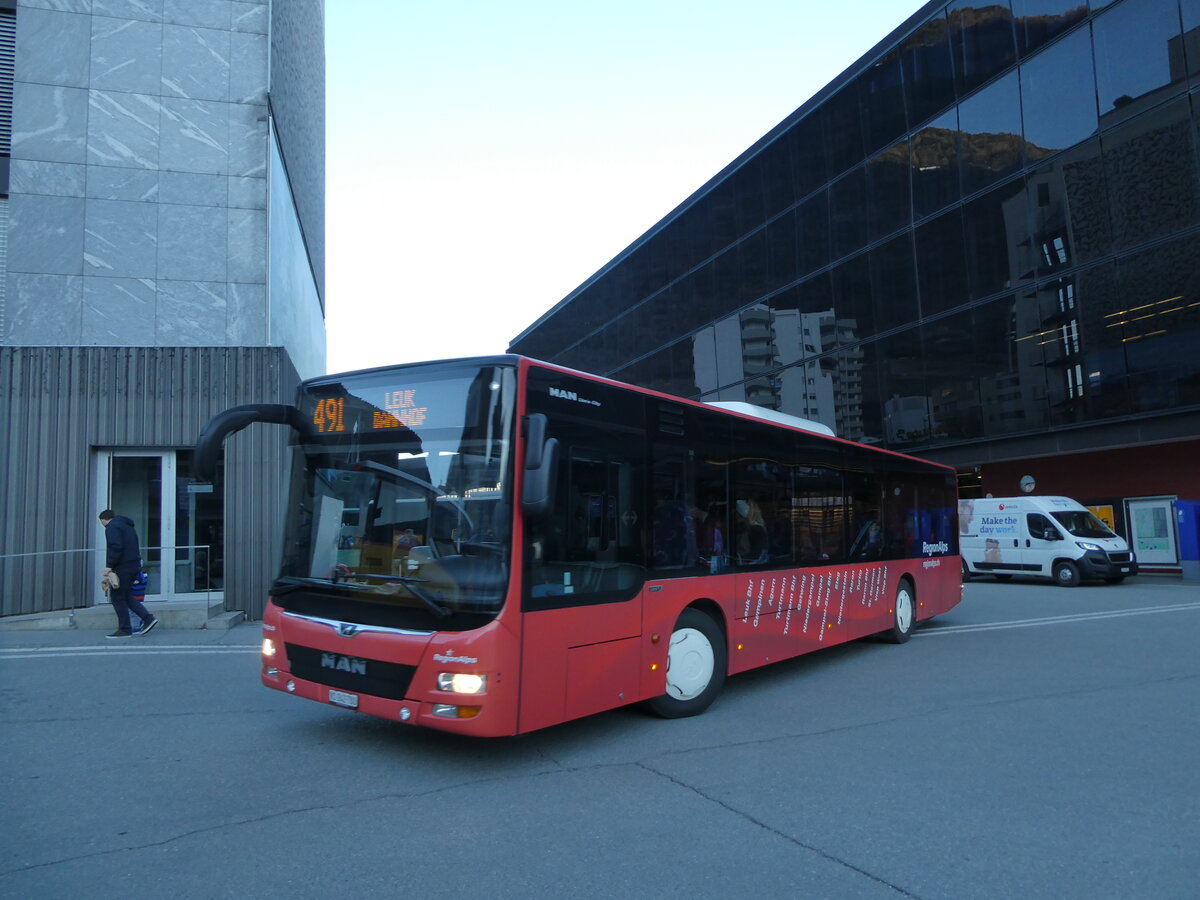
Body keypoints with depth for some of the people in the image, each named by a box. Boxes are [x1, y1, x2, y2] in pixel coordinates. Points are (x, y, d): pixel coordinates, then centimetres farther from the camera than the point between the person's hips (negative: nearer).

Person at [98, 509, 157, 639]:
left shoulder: (112, 527, -7)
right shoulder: (128, 526, 22)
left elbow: (115, 547, -21)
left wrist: (109, 566, -19)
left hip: (123, 567, -9)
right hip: (135, 565, 9)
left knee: (117, 597, 0)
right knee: (125, 595, 16)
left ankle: (124, 629, 2)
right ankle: (148, 618, 7)